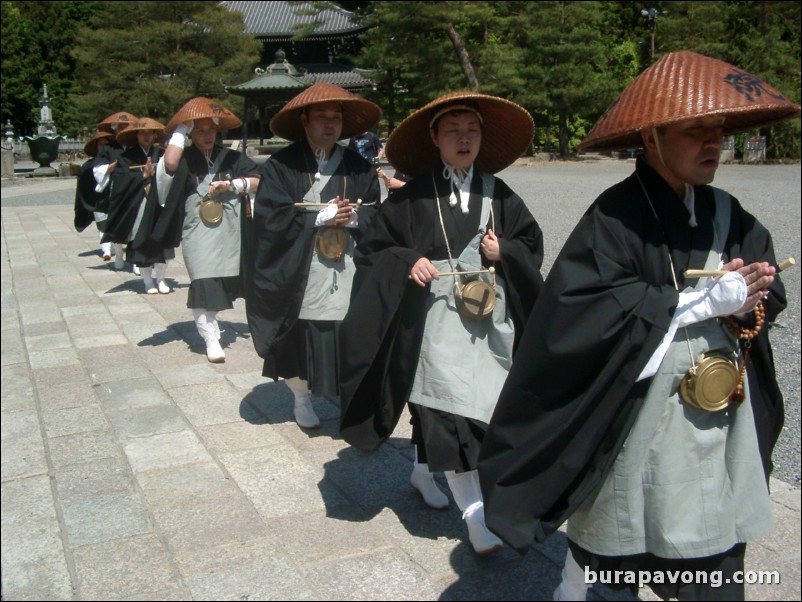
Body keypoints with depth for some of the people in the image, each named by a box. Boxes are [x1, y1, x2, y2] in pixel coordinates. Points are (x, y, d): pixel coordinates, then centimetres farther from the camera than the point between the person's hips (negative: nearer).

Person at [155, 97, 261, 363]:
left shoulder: (230, 157, 7)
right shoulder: (184, 160, 1)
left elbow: (258, 181, 4)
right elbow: (169, 163, -23)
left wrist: (232, 185, -12)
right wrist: (180, 130, -11)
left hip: (230, 232, 3)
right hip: (197, 233, -3)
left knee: (224, 283, 14)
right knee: (203, 285, -10)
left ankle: (212, 325, 36)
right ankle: (211, 339, -3)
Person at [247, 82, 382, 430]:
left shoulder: (358, 167, 10)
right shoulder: (281, 166, -1)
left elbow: (376, 217, 7)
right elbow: (270, 219, -10)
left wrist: (353, 217, -14)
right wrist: (320, 217, -12)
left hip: (348, 273, 2)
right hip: (300, 275, -2)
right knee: (303, 340, 5)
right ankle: (301, 399, 28)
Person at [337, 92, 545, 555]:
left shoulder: (498, 195, 6)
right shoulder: (412, 198, -3)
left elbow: (532, 244, 14)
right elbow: (373, 252, 0)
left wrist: (504, 252, -6)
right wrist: (407, 262, -18)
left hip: (490, 317, 4)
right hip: (435, 318, -4)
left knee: (437, 406, 14)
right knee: (451, 411, -8)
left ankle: (424, 471, 40)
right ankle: (475, 513, 2)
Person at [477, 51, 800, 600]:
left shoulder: (727, 215, 6)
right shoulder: (616, 216, -13)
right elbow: (579, 308, -24)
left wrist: (742, 300, -18)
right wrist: (698, 301, -21)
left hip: (723, 412, 5)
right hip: (638, 408, -5)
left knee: (718, 544, 10)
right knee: (609, 519, 14)